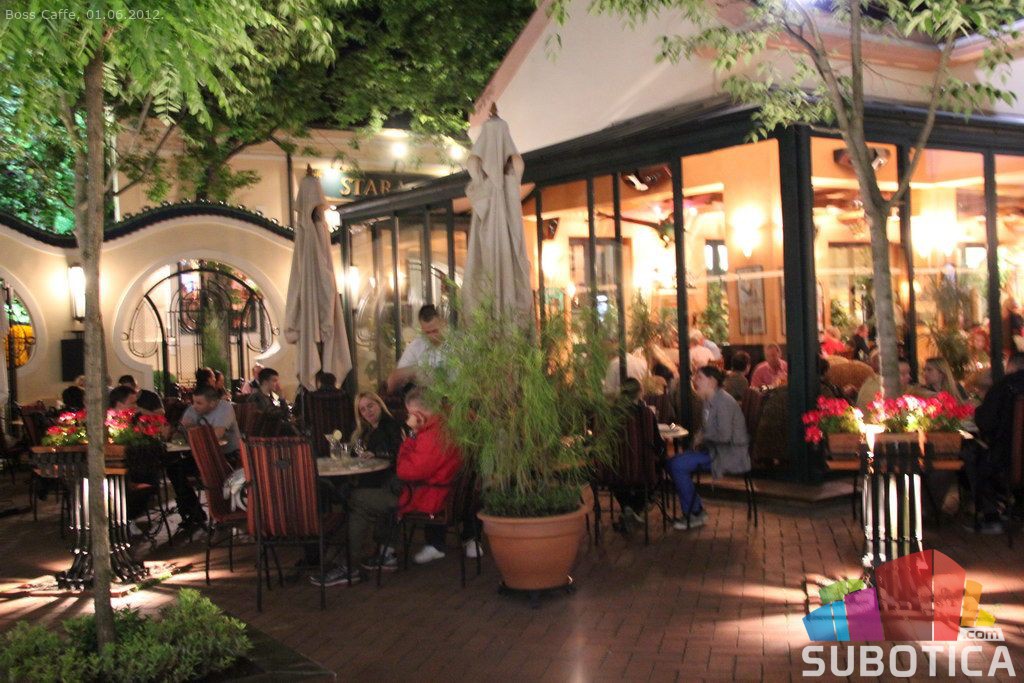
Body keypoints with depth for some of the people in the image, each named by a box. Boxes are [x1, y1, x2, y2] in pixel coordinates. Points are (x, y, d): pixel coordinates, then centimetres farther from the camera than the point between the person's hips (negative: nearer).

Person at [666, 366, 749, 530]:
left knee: (677, 466, -19)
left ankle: (695, 514, -5)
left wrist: (703, 438, -11)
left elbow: (724, 435, -27)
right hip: (716, 450, 10)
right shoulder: (709, 401, 12)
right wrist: (699, 438, 3)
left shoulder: (724, 402, -19)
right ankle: (695, 510, 6)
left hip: (730, 454, -10)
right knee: (673, 462, 1)